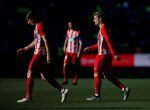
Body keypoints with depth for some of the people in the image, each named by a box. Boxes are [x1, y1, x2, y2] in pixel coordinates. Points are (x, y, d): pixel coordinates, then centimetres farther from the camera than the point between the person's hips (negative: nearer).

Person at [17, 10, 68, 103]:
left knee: (30, 73, -5)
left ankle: (28, 97, -3)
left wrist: (48, 55, -24)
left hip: (40, 54, -10)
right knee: (46, 76, 8)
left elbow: (46, 41, -19)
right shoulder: (37, 26, 19)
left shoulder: (40, 26, -12)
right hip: (39, 54, 10)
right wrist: (24, 49, 30)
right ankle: (62, 90, 6)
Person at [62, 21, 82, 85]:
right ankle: (65, 80, 3)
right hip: (68, 51, 4)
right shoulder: (68, 31, 11)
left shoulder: (78, 32, -5)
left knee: (74, 67, 0)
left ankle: (75, 81, 11)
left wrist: (79, 52, -10)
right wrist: (64, 47, 7)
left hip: (75, 52, -4)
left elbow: (80, 43, -5)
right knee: (65, 65, -7)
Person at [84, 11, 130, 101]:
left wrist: (114, 54, -29)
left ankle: (97, 95, 1)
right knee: (107, 75, 10)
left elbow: (108, 41, -22)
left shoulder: (103, 28, -12)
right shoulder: (103, 28, 18)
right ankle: (124, 88, 4)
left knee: (97, 74, -2)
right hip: (108, 54, 10)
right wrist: (90, 48, 25)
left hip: (103, 55, -10)